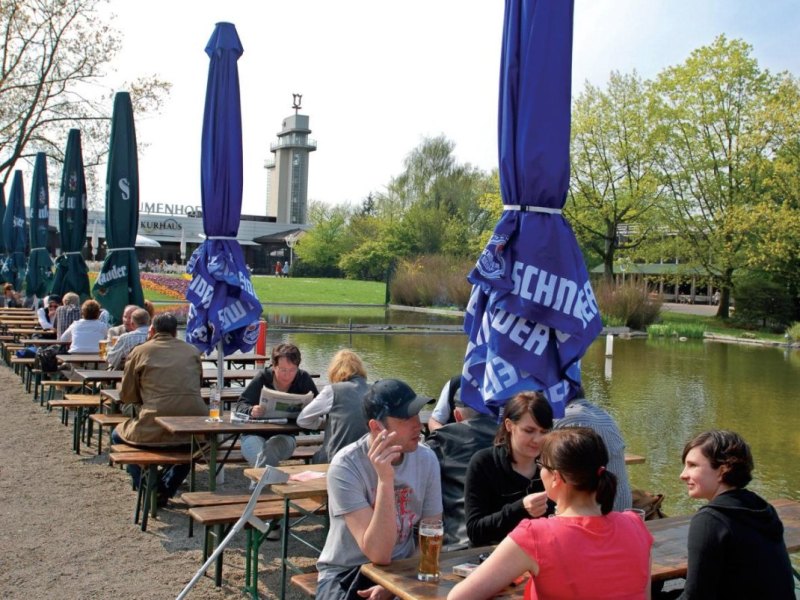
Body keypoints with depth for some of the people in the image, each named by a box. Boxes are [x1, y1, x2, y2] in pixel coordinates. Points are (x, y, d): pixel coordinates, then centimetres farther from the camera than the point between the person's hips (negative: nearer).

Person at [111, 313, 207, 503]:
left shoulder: (139, 352, 6)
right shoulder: (193, 351, 13)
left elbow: (126, 397, 10)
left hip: (153, 430, -2)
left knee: (118, 435, 27)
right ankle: (165, 490, 28)